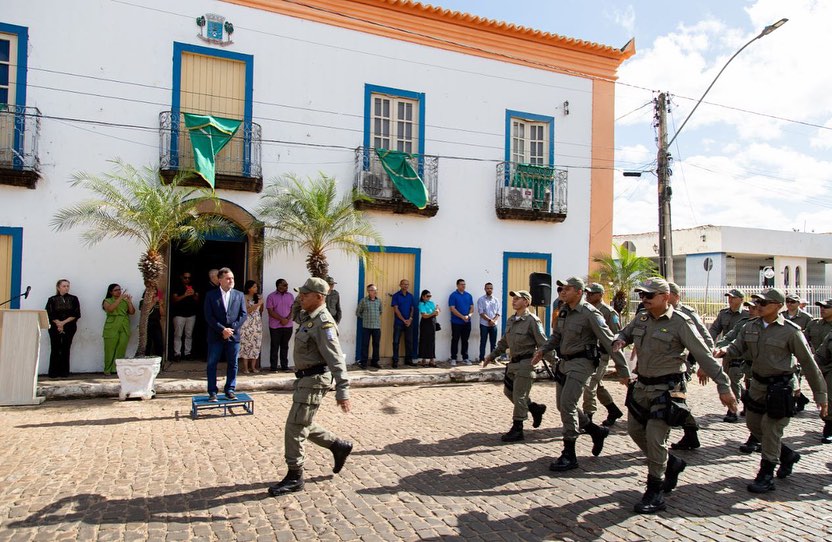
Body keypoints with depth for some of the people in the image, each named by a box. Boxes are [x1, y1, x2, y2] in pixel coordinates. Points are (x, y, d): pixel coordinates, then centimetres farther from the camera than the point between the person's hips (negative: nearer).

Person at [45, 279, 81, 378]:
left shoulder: (73, 299, 8)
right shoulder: (52, 300, 6)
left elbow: (76, 314, 0)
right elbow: (50, 315, -1)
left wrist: (63, 322, -9)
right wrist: (58, 324, -12)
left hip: (69, 328, 1)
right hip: (55, 328, -1)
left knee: (65, 350, 1)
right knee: (55, 350, -2)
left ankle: (64, 372, 5)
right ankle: (54, 373, 2)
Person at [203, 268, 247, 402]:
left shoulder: (239, 295, 7)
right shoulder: (211, 295, 1)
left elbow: (243, 314, 1)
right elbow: (209, 316, -5)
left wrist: (231, 329, -10)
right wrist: (222, 330, -14)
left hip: (233, 335, 2)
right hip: (216, 336, -2)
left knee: (232, 364, 6)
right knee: (212, 365, 2)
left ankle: (230, 390, 16)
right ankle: (212, 392, 10)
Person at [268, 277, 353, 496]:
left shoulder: (323, 323, -20)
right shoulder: (309, 318, 11)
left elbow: (336, 359, -25)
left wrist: (342, 391, -28)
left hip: (314, 380, -10)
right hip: (306, 378, 10)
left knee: (295, 427, -4)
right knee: (304, 425, 18)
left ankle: (294, 477, 10)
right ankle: (339, 446, 32)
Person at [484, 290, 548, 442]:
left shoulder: (532, 321, -12)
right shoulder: (510, 321, 12)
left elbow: (543, 344, -14)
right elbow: (504, 343, 21)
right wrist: (491, 356, 17)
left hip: (526, 363, -8)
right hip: (513, 362, 8)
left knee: (519, 396, -3)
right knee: (508, 391, 15)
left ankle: (517, 430, 8)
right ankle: (535, 408, 33)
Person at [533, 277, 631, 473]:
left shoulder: (590, 313, -16)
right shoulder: (564, 311, 8)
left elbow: (609, 342, -15)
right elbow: (557, 335, 20)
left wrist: (623, 371, -15)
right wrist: (542, 350, 4)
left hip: (581, 363, -8)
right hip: (564, 363, 9)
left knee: (567, 404, -14)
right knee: (563, 406, 13)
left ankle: (569, 455, -2)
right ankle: (597, 431, 35)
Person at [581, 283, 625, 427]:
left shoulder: (608, 312, -11)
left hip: (600, 354, -8)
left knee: (590, 385, -11)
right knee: (597, 385, 17)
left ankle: (587, 418, -3)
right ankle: (614, 411, 34)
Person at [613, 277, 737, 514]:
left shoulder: (680, 323, -14)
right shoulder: (641, 318, 5)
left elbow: (704, 356, -13)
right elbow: (624, 333, 23)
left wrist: (723, 386, -16)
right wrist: (620, 341, -2)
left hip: (666, 388, -7)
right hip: (642, 385, 7)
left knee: (655, 436, -9)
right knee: (635, 430, 14)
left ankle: (655, 493, 4)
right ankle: (672, 464, 36)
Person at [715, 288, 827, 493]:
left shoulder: (790, 331, -14)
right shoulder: (751, 326, 2)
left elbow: (808, 363, -10)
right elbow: (737, 347, 1)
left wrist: (820, 394, -8)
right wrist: (724, 351, -24)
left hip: (780, 385, -7)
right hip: (758, 383, 7)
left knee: (771, 428, -4)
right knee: (753, 424, 15)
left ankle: (766, 477, 9)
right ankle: (787, 455, 38)